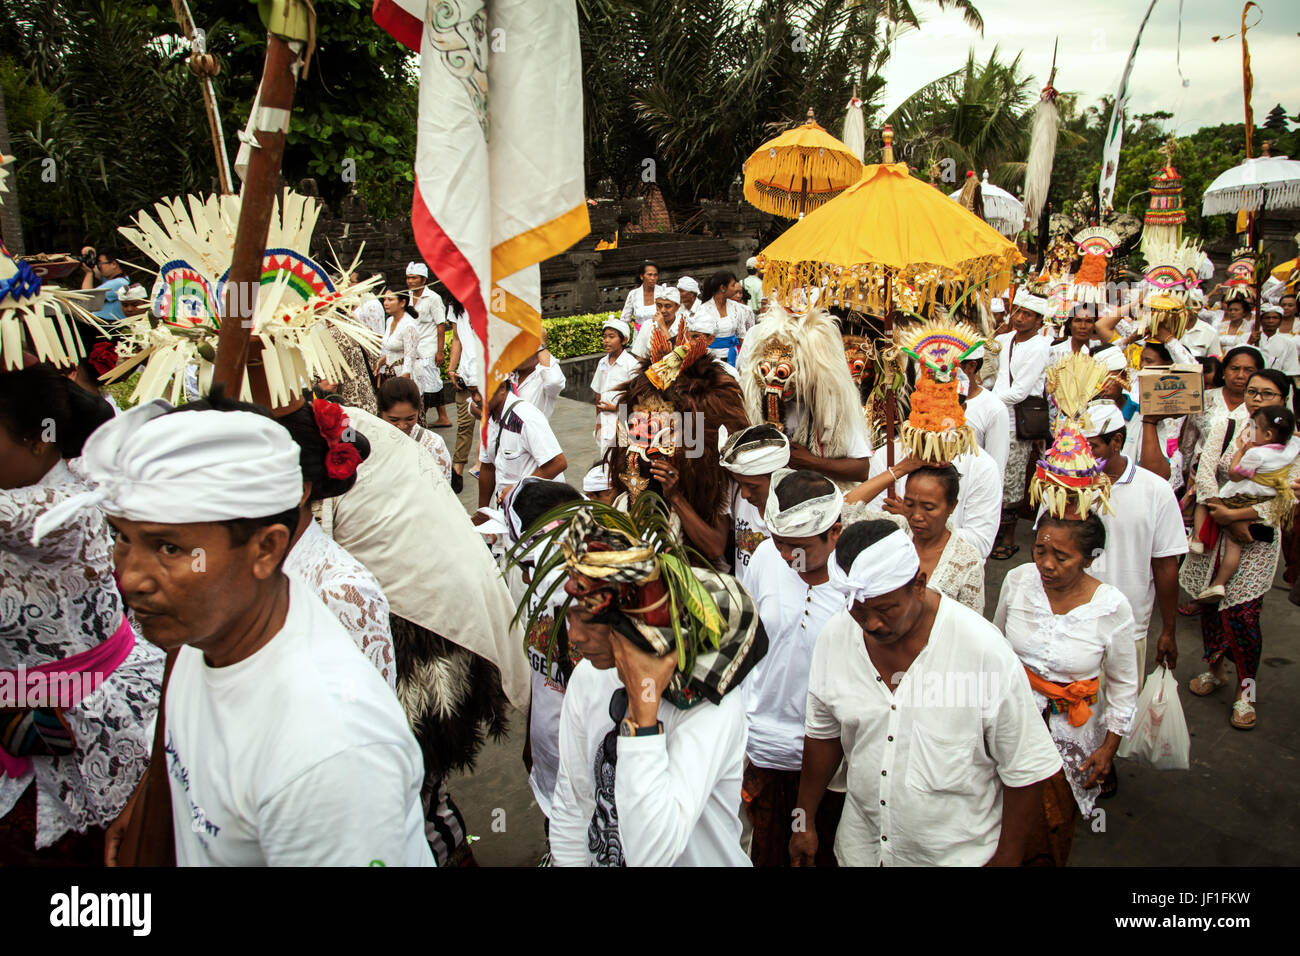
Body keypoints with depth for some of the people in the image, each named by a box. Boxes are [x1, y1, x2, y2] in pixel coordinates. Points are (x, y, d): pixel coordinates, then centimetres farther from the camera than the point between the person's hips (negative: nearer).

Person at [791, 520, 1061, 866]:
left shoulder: (985, 652, -26)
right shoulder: (835, 637, -12)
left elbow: (1026, 769, -15)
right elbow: (823, 733, 3)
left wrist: (1006, 858, -7)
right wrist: (805, 821, 11)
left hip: (957, 853, -3)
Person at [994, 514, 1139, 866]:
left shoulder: (1113, 607, -18)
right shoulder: (1017, 580, -13)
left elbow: (1124, 684, -3)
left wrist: (1110, 746, 0)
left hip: (1070, 728, -1)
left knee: (1054, 820, 14)